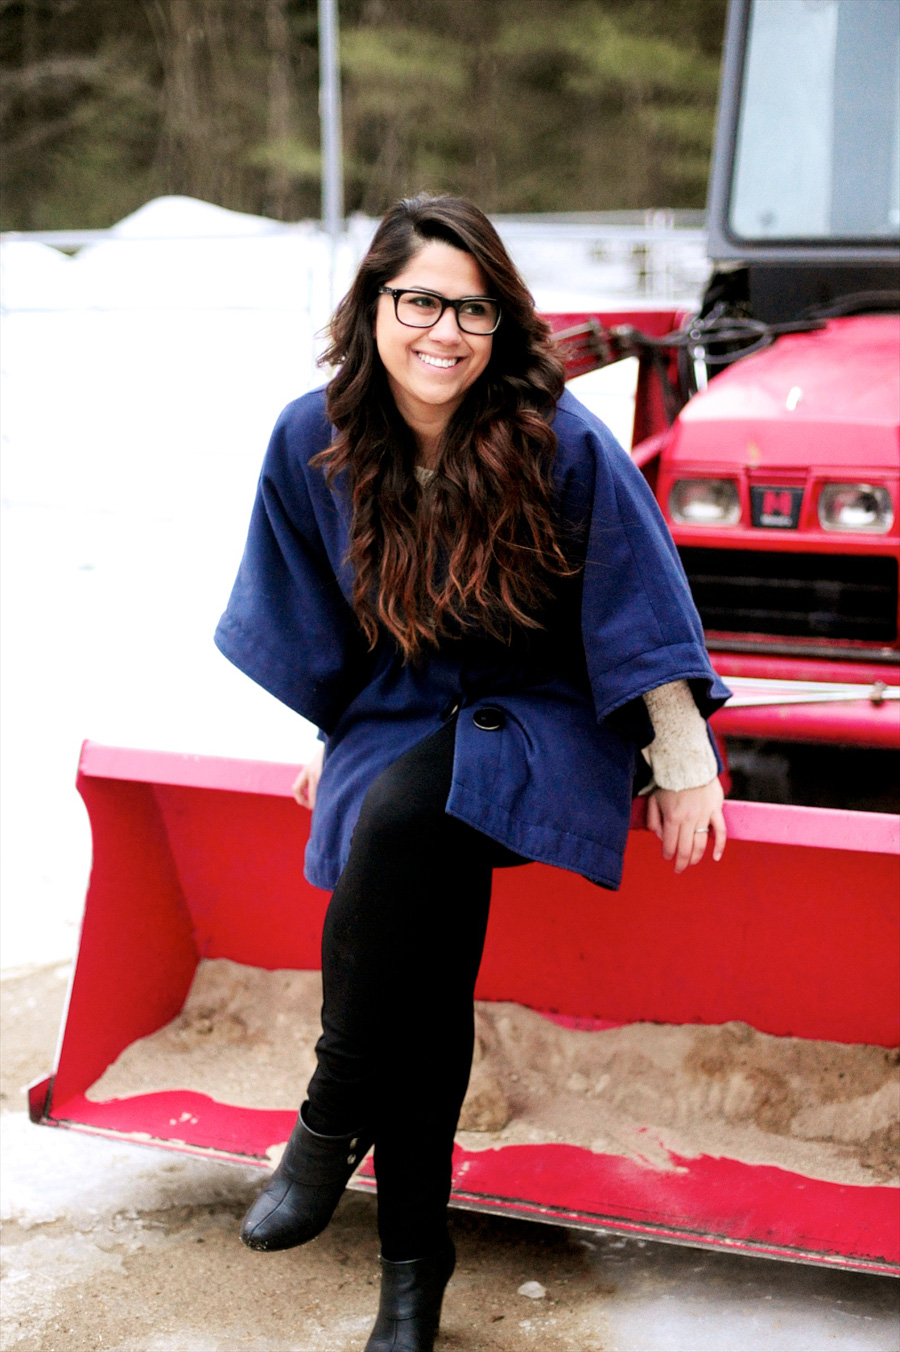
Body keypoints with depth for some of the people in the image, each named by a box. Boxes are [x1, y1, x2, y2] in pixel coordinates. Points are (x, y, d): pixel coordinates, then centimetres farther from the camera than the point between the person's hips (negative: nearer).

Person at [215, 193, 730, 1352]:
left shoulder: (561, 440, -15)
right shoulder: (314, 440, -5)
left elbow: (639, 611, -8)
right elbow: (317, 623, 10)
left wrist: (683, 761, -6)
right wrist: (336, 740, 12)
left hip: (542, 715, -3)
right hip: (397, 715, 3)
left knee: (403, 815, -36)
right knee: (426, 939, -26)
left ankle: (334, 1121, -18)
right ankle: (413, 1257, -13)